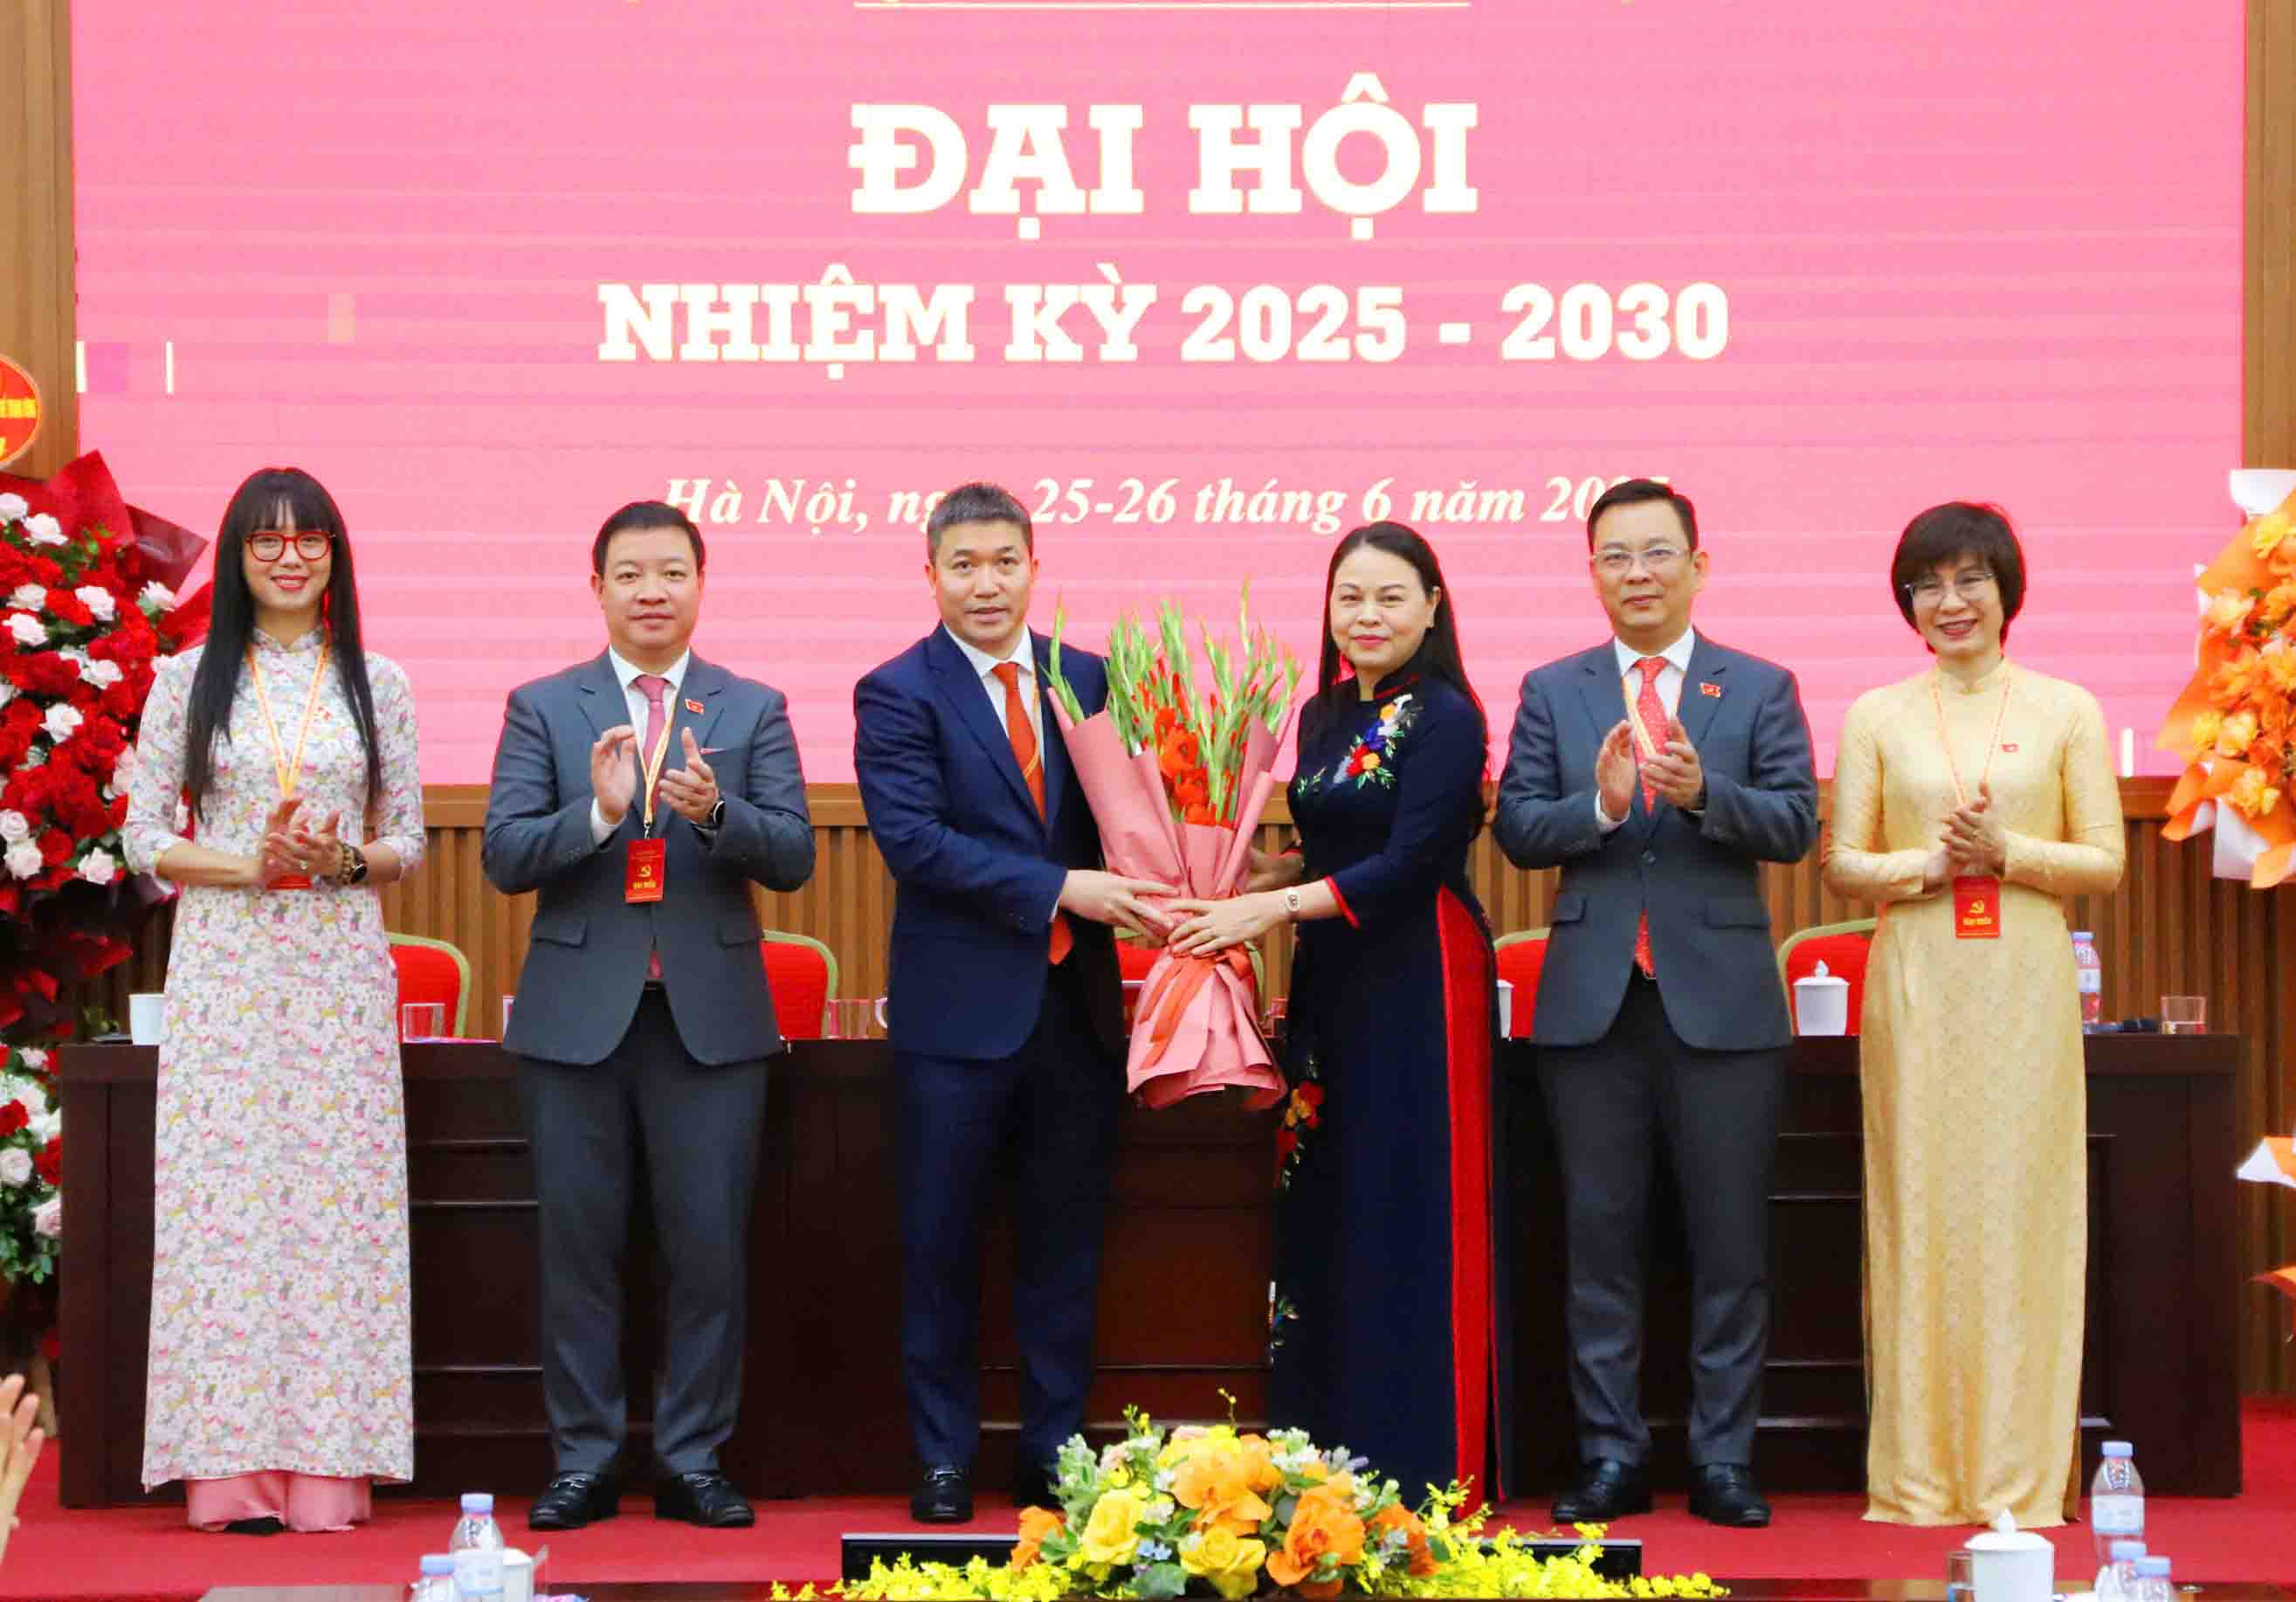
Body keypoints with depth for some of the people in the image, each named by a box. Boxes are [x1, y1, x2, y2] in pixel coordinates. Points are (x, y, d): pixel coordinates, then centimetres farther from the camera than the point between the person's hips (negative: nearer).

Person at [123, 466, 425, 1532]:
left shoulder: (376, 684, 9)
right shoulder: (189, 681, 7)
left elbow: (408, 840, 10)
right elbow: (144, 836, 4)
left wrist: (345, 861, -10)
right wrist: (248, 865, -12)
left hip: (341, 966, 1)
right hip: (225, 967, -1)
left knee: (336, 1196, -3)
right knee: (225, 1194, -5)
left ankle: (327, 1468, 1)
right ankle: (234, 1469, -2)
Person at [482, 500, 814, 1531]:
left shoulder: (754, 710, 7)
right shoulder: (541, 708, 5)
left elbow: (792, 857, -2)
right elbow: (505, 858, -3)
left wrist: (716, 811, -21)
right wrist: (597, 810, -20)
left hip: (712, 1017, 0)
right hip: (578, 1012, 0)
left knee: (710, 1247, 2)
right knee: (578, 1245, 4)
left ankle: (692, 1461, 12)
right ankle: (584, 1460, 13)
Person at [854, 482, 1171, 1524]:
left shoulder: (1086, 679, 9)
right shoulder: (898, 694, -4)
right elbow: (912, 839, -15)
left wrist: (1140, 895, -13)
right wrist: (1060, 889, -20)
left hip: (1077, 1005, 4)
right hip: (959, 1008, -3)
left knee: (1066, 1239, 9)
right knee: (941, 1244, 5)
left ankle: (1054, 1455, 19)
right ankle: (943, 1459, 16)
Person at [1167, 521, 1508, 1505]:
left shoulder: (1444, 718, -10)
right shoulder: (1324, 717, 13)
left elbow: (1407, 863, -16)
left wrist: (1275, 906, -18)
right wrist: (1253, 874, 0)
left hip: (1418, 983, -7)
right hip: (1333, 982, 7)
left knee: (1409, 1212, -3)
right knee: (1326, 1213, 8)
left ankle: (1425, 1462, 4)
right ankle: (1330, 1450, 16)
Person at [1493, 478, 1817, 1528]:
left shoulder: (1761, 689, 6)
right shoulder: (1552, 692, 10)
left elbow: (1796, 824, -4)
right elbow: (1515, 829, 1)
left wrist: (1703, 793, -20)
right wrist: (1600, 805, -16)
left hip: (1721, 998, -1)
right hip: (1592, 1000, 1)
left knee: (1730, 1241, 2)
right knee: (1599, 1235, 5)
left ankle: (1723, 1460, 8)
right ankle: (1612, 1457, 11)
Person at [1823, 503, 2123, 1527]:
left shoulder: (2066, 711, 6)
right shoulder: (1877, 717, 8)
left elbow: (2105, 864, 3)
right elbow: (1841, 867, 5)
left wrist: (2006, 853, -12)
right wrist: (1933, 863, -12)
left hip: (2025, 992, -1)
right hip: (1915, 994, 1)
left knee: (2021, 1211, -2)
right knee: (1918, 1213, 1)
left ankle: (2020, 1476, 5)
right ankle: (1920, 1473, 6)